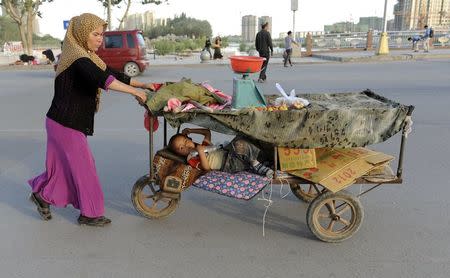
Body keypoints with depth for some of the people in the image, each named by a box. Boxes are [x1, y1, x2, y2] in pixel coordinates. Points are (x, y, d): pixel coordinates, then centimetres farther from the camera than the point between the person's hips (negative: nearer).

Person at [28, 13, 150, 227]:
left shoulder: (87, 57, 11)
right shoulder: (76, 57, -19)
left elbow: (113, 74, 11)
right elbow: (102, 79, -35)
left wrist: (143, 85, 4)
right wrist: (135, 92, -33)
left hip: (66, 121, 9)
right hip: (66, 123, -9)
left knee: (64, 164, 19)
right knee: (83, 166, 1)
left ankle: (41, 194, 36)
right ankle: (89, 213, 15)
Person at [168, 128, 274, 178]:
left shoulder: (202, 145, 25)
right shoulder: (191, 158, 1)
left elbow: (207, 132, 33)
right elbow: (206, 167, -12)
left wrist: (190, 130, 30)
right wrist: (200, 152, -19)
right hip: (226, 164, -8)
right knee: (239, 144, -30)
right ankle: (255, 164, -22)